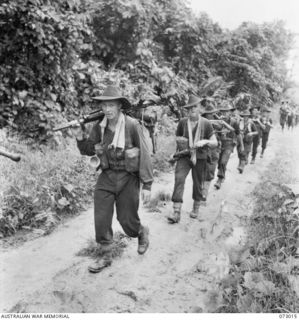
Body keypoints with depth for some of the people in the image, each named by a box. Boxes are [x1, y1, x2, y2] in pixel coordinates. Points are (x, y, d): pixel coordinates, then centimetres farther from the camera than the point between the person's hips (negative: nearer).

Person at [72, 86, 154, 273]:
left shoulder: (132, 126, -15)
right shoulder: (99, 127, -2)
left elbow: (144, 155, -13)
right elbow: (89, 150, 11)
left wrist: (147, 185, -14)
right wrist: (80, 137, -11)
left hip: (128, 178, -4)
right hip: (106, 177, 4)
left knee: (127, 220, 7)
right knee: (101, 219, 1)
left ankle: (142, 232, 42)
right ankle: (107, 257, 20)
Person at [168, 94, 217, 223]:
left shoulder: (206, 123, -5)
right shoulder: (182, 122, -1)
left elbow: (215, 143, -3)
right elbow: (177, 137, 15)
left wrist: (205, 141, -23)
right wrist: (179, 140, -9)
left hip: (200, 158, 0)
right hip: (184, 156, 1)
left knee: (198, 184, 10)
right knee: (179, 178, -16)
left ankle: (196, 208, 35)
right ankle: (176, 211, -14)